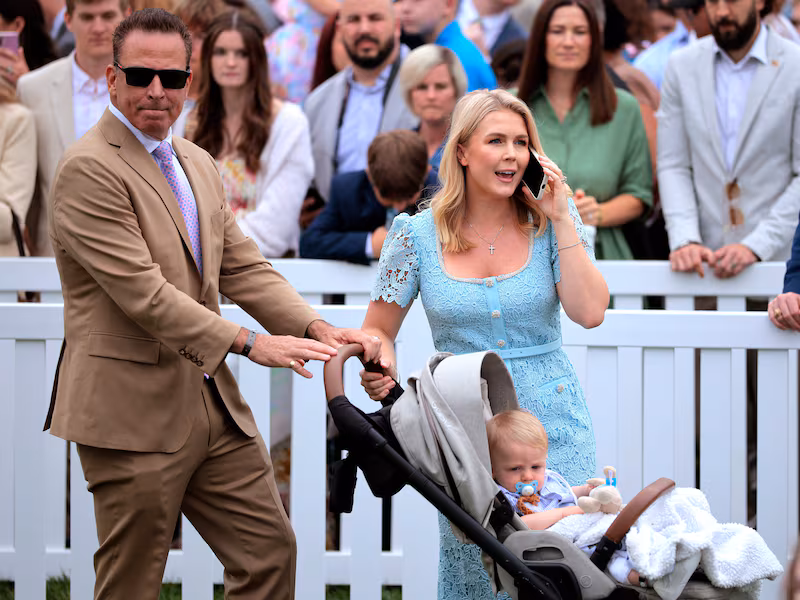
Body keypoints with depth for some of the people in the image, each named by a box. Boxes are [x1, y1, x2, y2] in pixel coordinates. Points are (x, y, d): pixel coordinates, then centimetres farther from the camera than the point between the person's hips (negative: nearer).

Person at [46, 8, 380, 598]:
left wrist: (317, 327, -4)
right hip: (133, 411, -8)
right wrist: (249, 343, -24)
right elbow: (143, 291, -21)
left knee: (271, 550, 10)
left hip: (214, 404, 8)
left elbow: (244, 268, 12)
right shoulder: (89, 170, -14)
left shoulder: (198, 164, 15)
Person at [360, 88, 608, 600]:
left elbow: (590, 312, -11)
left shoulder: (552, 222, 1)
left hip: (552, 420, 0)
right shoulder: (417, 235, 0)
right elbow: (378, 330, 9)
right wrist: (381, 367, -15)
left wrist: (561, 218, -11)